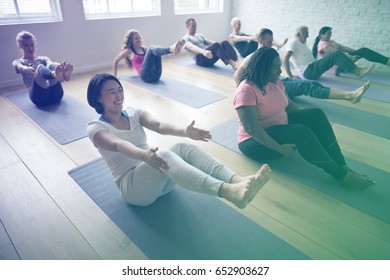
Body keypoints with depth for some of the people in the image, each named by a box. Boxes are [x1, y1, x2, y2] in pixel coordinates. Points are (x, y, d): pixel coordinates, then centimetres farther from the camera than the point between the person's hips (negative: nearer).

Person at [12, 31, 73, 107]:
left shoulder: (42, 58, 27)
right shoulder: (17, 62, 21)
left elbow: (50, 63, 1)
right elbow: (20, 67, -6)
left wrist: (60, 65, -24)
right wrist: (27, 69, -31)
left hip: (55, 95, 2)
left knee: (51, 66, -23)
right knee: (40, 68, -29)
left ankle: (64, 74, -58)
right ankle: (56, 75, -63)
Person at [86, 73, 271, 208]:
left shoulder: (133, 113, 11)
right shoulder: (96, 128, -2)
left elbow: (159, 126, -11)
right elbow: (118, 145, -26)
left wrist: (185, 131, -32)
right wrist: (143, 155, -49)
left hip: (158, 180, 5)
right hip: (132, 186, -4)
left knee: (183, 148, -27)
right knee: (165, 156, -36)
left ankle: (237, 182, -45)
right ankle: (229, 192, -56)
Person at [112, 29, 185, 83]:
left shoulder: (144, 49, 24)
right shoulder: (128, 51, 11)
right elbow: (115, 61, 17)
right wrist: (115, 77, 18)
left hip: (156, 75, 6)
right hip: (145, 76, -6)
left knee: (156, 51, -9)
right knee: (152, 49, -20)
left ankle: (172, 49, -39)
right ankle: (172, 49, -48)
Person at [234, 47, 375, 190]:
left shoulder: (275, 82, 5)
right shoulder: (246, 90, -22)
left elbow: (289, 105, 13)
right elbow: (251, 128, -29)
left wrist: (310, 120, -1)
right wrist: (280, 148, -28)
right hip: (257, 141, -9)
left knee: (316, 114, -9)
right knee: (300, 132, -31)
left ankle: (342, 166, -12)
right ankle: (340, 174, -15)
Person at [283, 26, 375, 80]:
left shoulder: (302, 43, 24)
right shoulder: (293, 43, -7)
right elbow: (285, 60, -20)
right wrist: (290, 76, -24)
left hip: (313, 69, 10)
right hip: (307, 72, -10)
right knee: (336, 54, -19)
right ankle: (357, 71, -20)